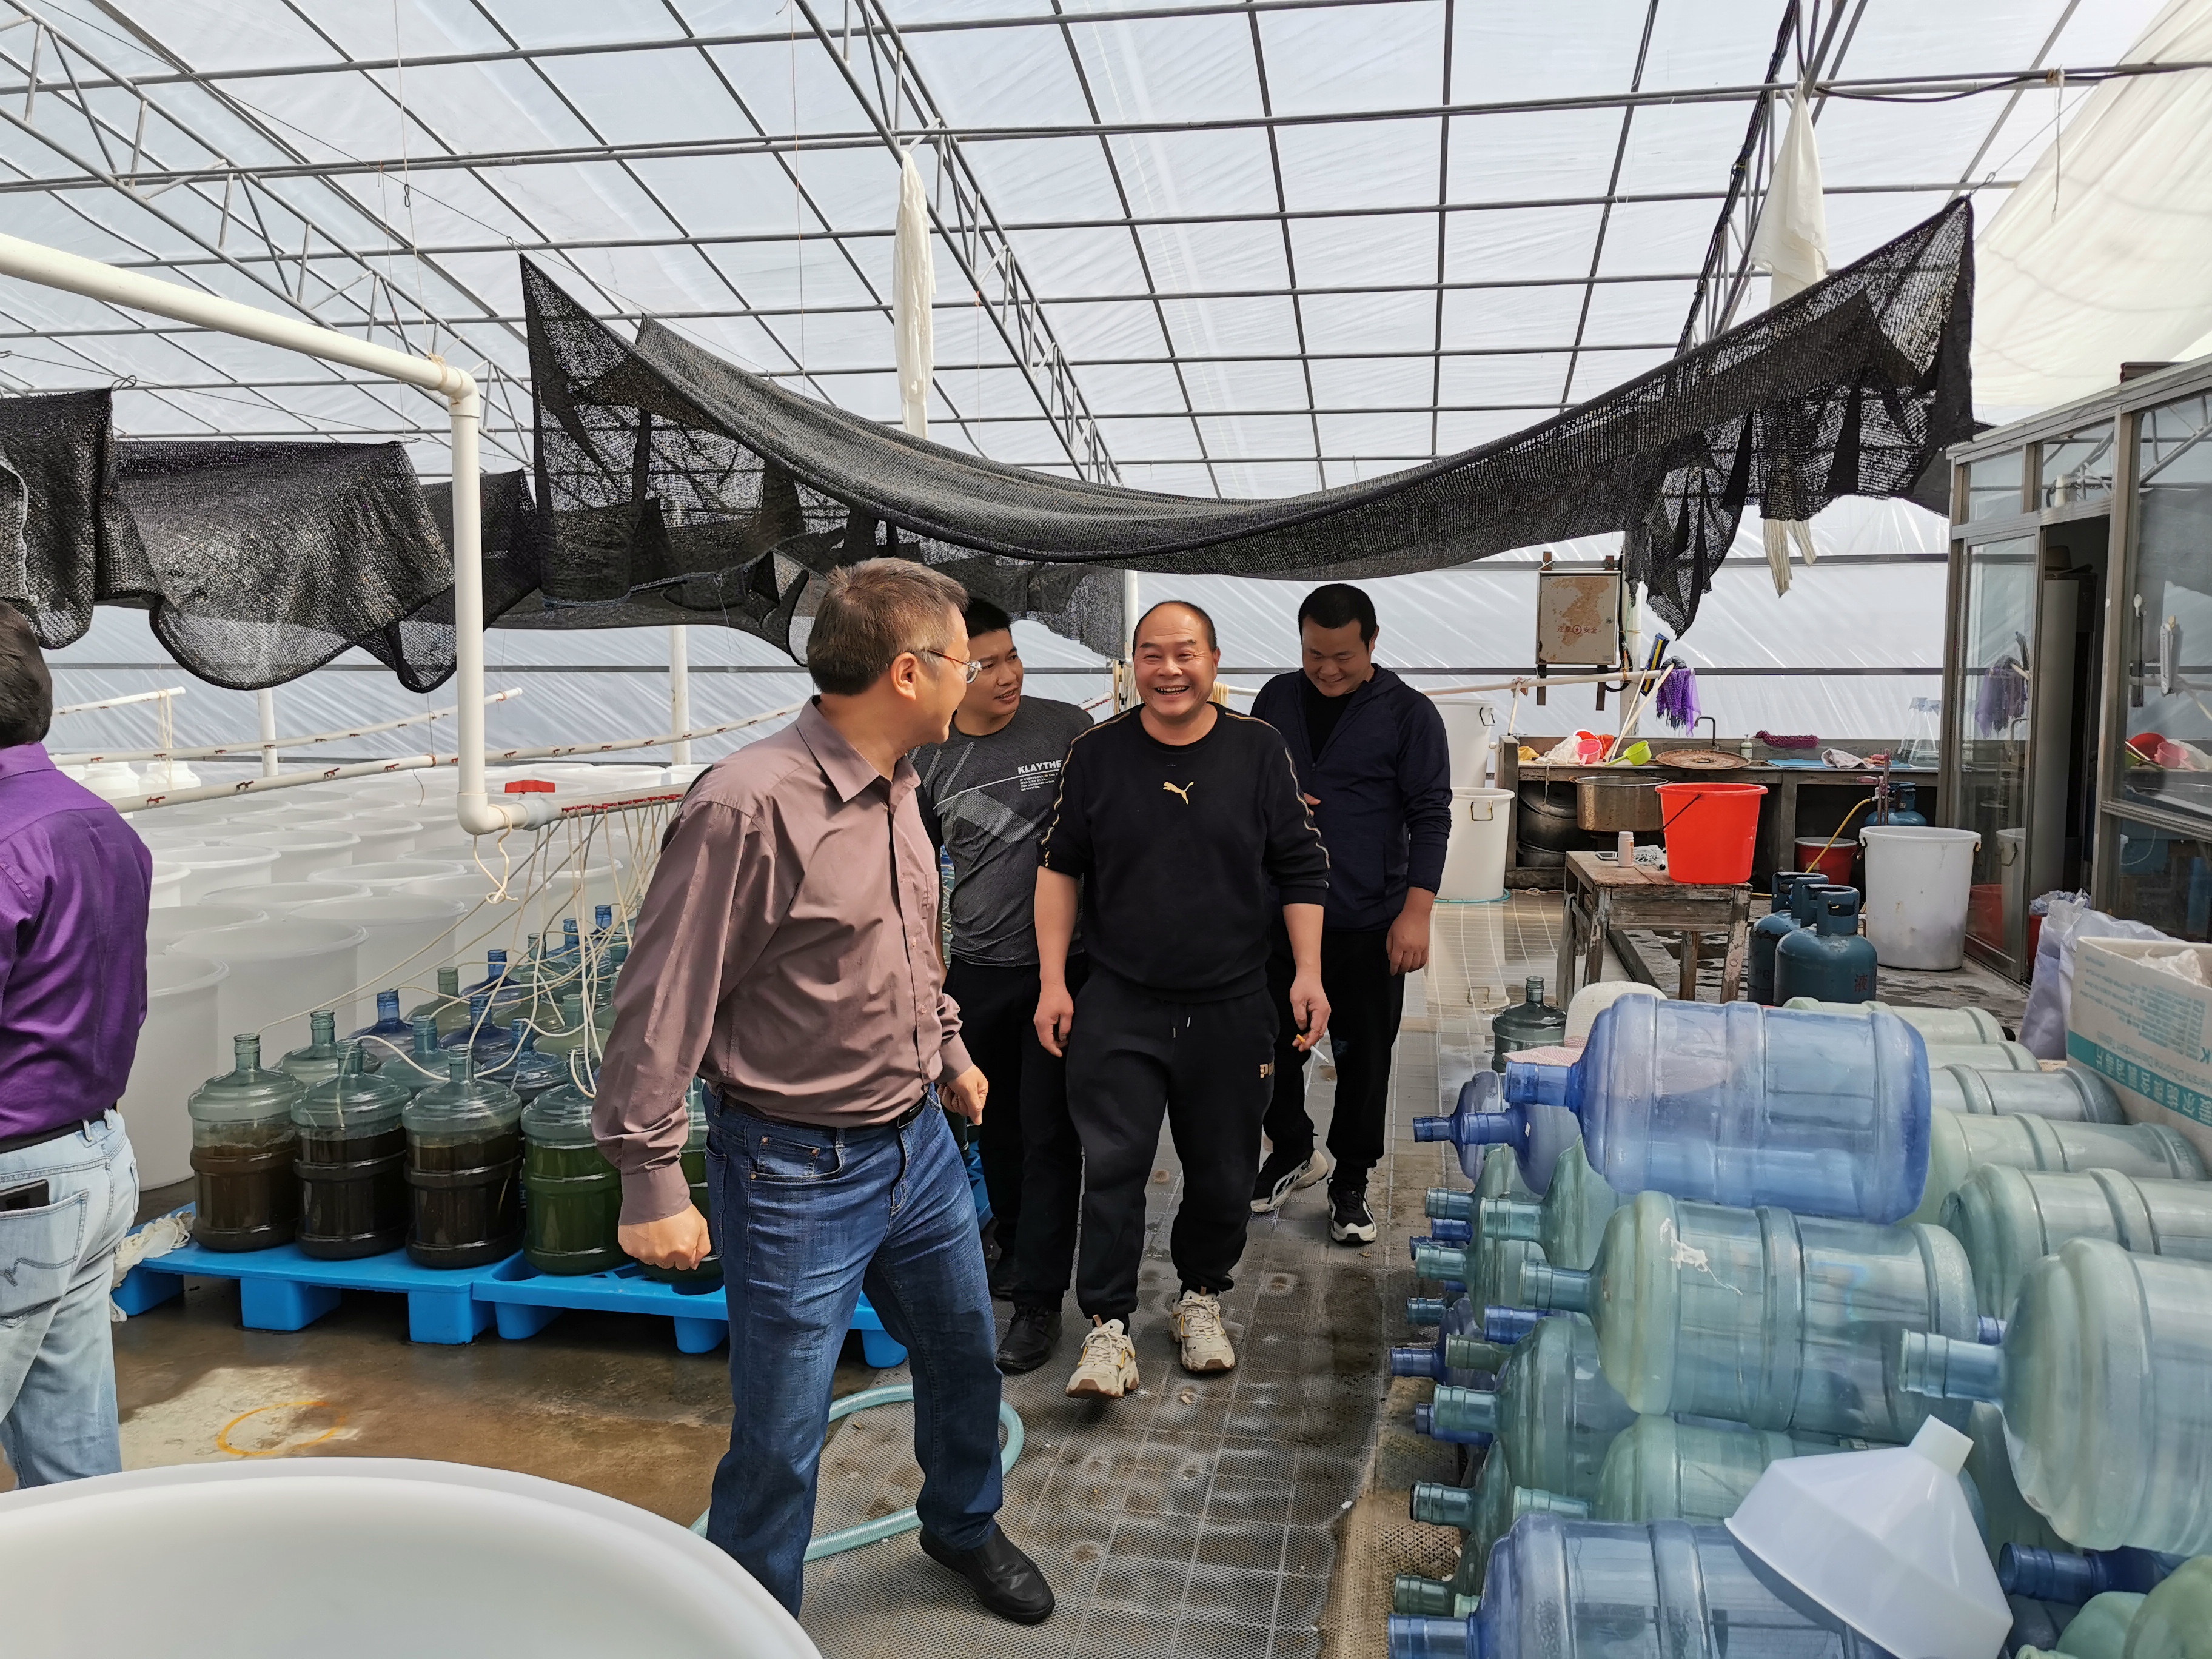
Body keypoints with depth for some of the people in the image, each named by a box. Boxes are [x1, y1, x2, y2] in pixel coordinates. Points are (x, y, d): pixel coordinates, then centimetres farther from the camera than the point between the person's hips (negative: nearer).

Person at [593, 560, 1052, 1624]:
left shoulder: (896, 791, 3)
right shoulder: (748, 806, -24)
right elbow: (660, 1007, -21)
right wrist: (652, 1184, -19)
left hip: (919, 1142, 8)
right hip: (797, 1175, -8)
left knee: (964, 1353, 25)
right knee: (780, 1440, 8)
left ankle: (964, 1526, 52)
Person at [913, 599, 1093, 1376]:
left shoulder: (1065, 729, -7)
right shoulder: (928, 762, 1)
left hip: (1062, 966, -3)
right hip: (978, 971, 3)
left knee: (1050, 1131, 0)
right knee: (997, 1122, 17)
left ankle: (1039, 1298, 9)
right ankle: (1016, 1244, 39)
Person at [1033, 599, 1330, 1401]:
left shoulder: (1259, 750, 0)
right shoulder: (1096, 753, 0)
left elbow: (1300, 869, 5)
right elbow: (1059, 867, 6)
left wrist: (1308, 972, -2)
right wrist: (1053, 980, 1)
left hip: (1232, 1005, 1)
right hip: (1118, 1004, -1)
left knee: (1223, 1172, 11)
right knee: (1112, 1165, -3)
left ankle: (1201, 1297, 34)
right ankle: (1108, 1326, 9)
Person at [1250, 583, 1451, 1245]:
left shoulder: (1409, 714, -4)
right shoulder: (1277, 699, 6)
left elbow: (1430, 817, -6)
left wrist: (1416, 912, -15)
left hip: (1369, 924, -3)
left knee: (1364, 1059, 6)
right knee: (1274, 1046, 12)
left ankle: (1350, 1182, 24)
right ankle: (1292, 1153, 35)